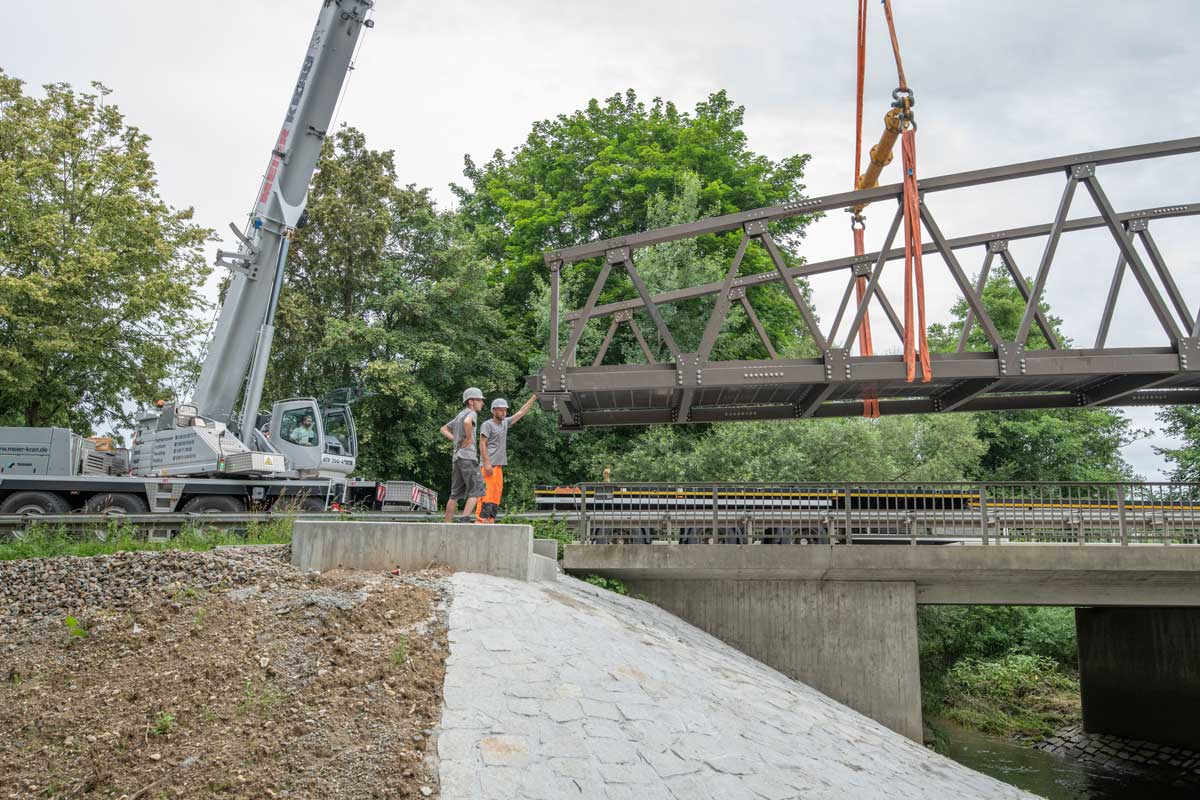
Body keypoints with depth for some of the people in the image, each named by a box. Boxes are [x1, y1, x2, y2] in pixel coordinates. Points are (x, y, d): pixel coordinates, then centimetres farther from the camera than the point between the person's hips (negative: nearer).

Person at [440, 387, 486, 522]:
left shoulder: (459, 415, 22)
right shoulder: (471, 413, -5)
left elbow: (443, 429, 30)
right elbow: (467, 422, -30)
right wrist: (469, 438, -16)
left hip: (456, 458, 9)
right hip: (467, 457, -9)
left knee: (455, 494, 9)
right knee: (476, 491, -7)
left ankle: (447, 525, 9)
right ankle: (464, 519, -17)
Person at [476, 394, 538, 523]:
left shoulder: (505, 423, 18)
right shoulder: (487, 424, -3)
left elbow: (521, 413, 23)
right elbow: (482, 444, -10)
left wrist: (533, 399, 21)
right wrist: (487, 463, -18)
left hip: (499, 466, 8)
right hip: (490, 465, -8)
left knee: (496, 494, 7)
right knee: (487, 493, -14)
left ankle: (490, 520, 9)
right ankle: (481, 520, -16)